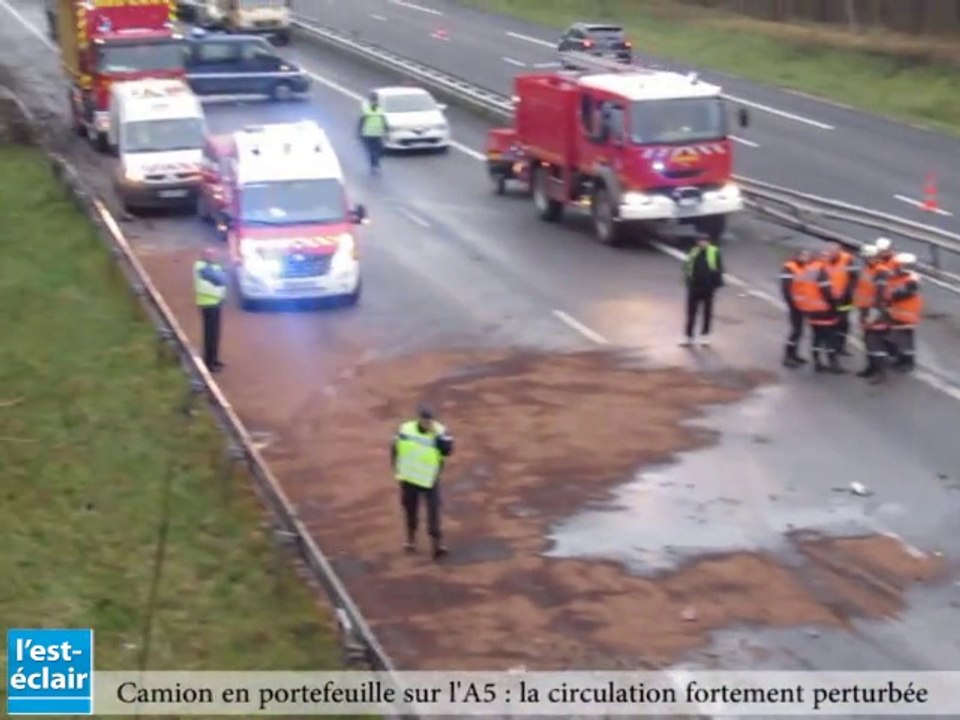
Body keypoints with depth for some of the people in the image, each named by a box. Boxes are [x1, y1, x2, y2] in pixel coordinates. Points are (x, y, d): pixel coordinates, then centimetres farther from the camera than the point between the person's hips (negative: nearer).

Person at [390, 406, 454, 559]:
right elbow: (395, 449, 5)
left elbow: (448, 451, -30)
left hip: (430, 479, -2)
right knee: (410, 509, 15)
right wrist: (396, 469, 7)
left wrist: (437, 434, -36)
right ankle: (411, 538, 35)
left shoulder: (440, 432, -15)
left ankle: (437, 543, -2)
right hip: (408, 478, 2)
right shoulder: (405, 430, -9)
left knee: (433, 510, -8)